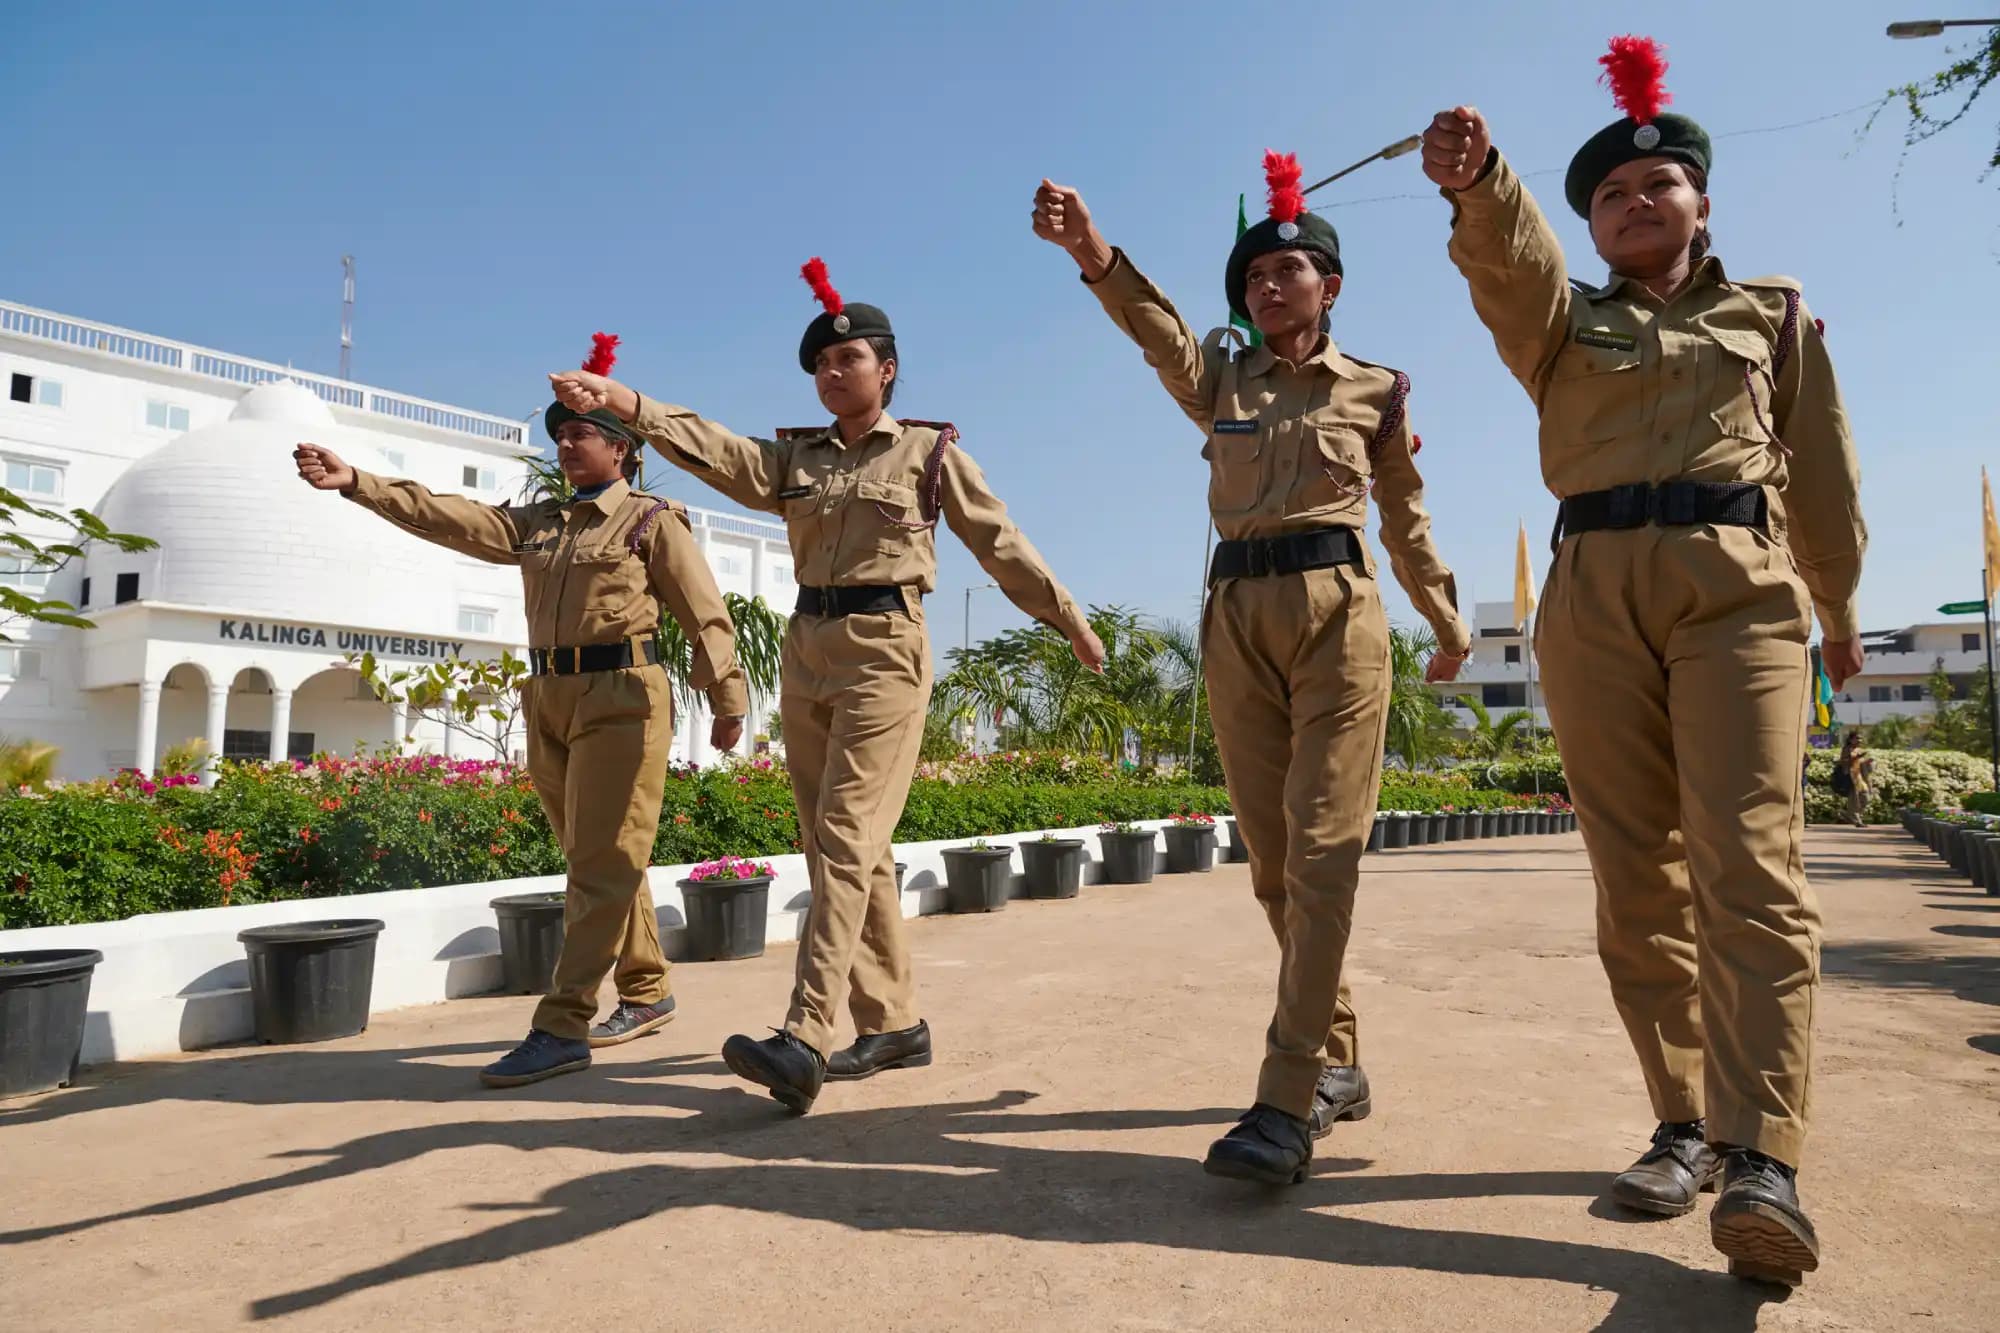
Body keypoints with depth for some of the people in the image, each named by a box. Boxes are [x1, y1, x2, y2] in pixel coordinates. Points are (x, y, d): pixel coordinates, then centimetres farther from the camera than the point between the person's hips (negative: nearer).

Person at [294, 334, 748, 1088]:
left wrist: (727, 700, -13)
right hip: (549, 700, 7)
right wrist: (356, 483, 0)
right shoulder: (538, 523, 18)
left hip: (622, 698, -7)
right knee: (600, 863, 13)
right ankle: (647, 992, 26)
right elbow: (448, 517, 10)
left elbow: (706, 615, -6)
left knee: (601, 865, -6)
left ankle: (561, 1027, -5)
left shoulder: (653, 521, -1)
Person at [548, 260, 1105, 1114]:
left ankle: (805, 1042, -19)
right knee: (847, 849, 7)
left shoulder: (931, 452, 4)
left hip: (884, 650, -5)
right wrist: (627, 405, -17)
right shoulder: (797, 458, 14)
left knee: (845, 840, -15)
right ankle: (894, 1025, 17)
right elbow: (718, 452, -2)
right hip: (806, 650, 6)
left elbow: (1001, 545, 8)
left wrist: (1070, 622, 12)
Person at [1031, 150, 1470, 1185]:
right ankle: (1338, 1062, 22)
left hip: (1337, 613, -3)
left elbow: (1405, 518, 20)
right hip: (1238, 617, 3)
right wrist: (1091, 251, -25)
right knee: (1273, 859, 6)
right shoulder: (1221, 384, 15)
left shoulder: (1376, 391, 11)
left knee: (1321, 850, -11)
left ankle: (1286, 1105, -12)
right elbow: (1157, 329, -6)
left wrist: (1447, 623, 27)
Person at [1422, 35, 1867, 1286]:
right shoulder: (1563, 322, 18)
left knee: (1748, 860, -17)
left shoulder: (1773, 313, 20)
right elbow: (1512, 260, -6)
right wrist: (1479, 184, -27)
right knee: (1638, 879, -1)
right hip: (1596, 596, 1)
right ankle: (1688, 1123, 8)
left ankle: (1765, 1160, -19)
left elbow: (1821, 470, 23)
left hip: (1742, 587, -1)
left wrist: (1839, 603, 28)